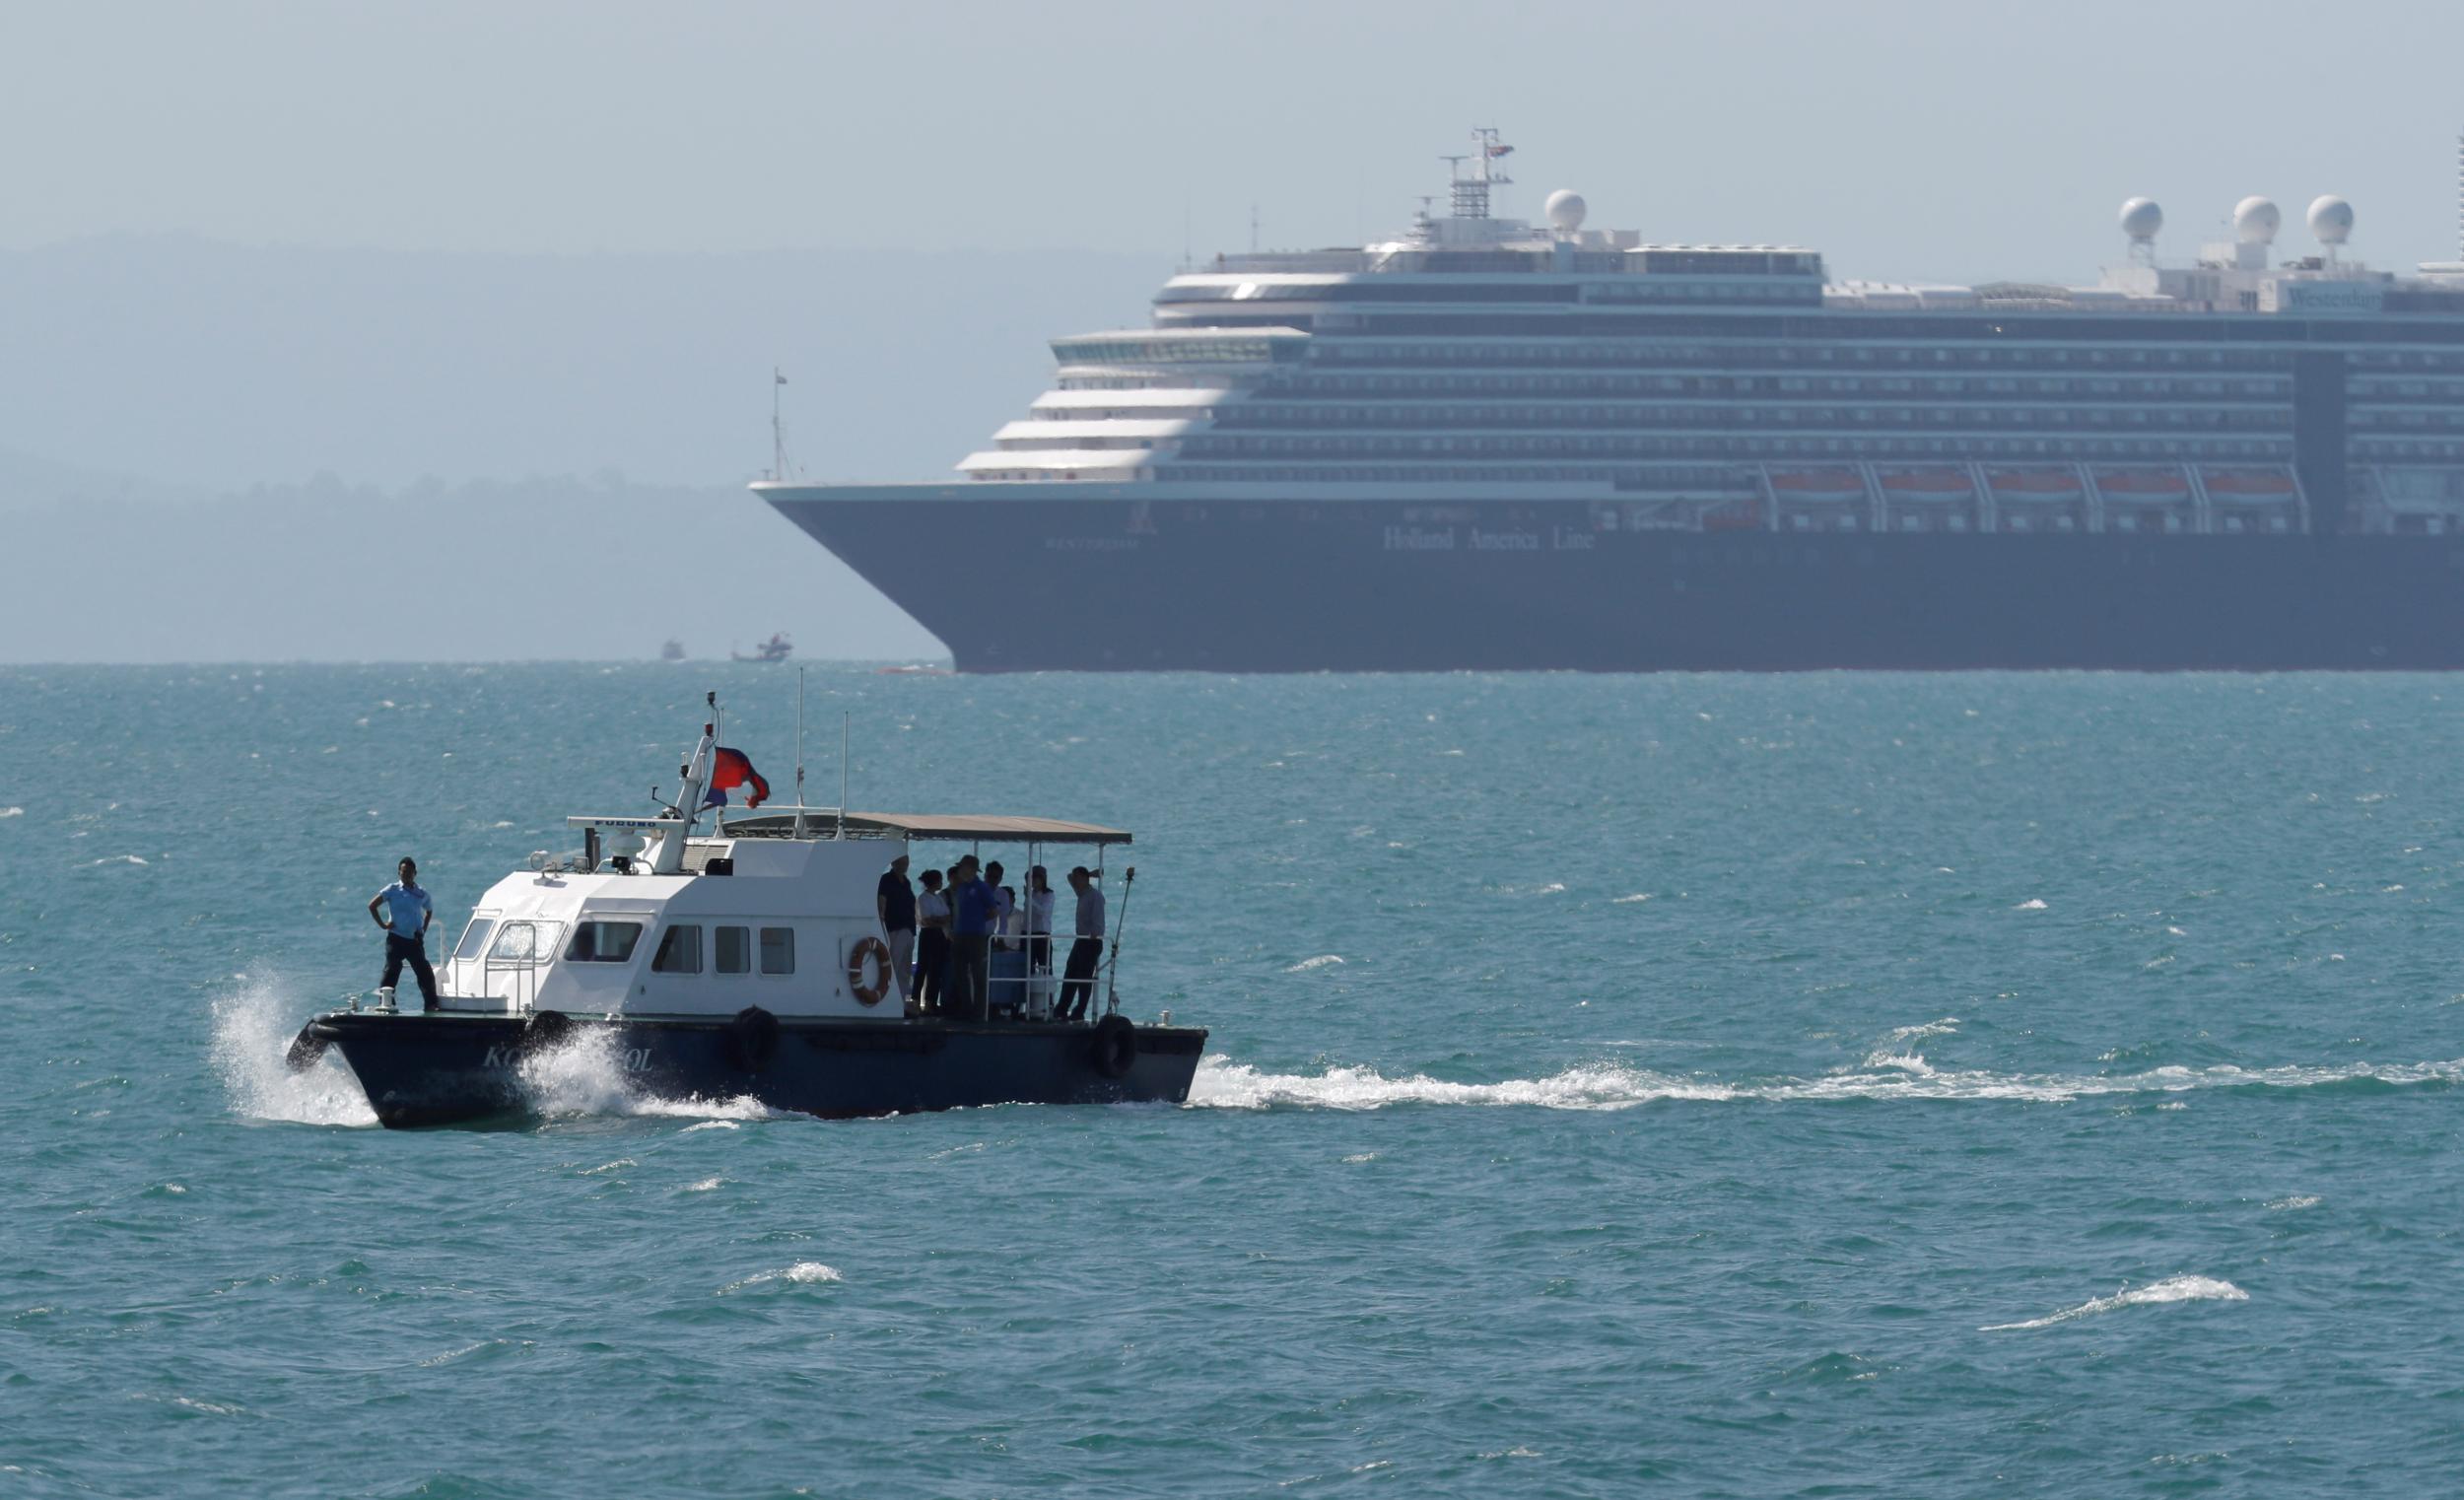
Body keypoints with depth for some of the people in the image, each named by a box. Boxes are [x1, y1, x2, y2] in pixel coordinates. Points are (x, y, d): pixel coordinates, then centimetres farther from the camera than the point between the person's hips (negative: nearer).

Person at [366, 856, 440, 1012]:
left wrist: (424, 929, 13)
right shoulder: (393, 890, -2)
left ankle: (431, 1005, 4)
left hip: (415, 940, 3)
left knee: (425, 974, -3)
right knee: (391, 973, -6)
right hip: (396, 939, -3)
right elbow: (372, 905, -2)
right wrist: (382, 924, -5)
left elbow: (429, 911, 26)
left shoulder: (421, 894, 7)